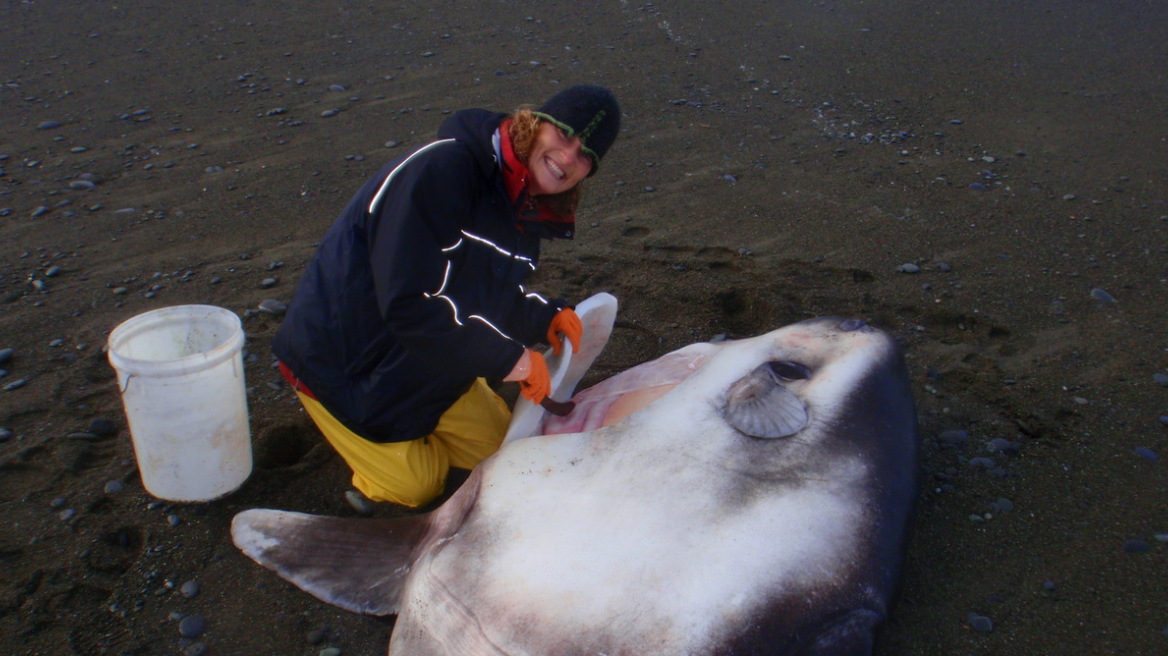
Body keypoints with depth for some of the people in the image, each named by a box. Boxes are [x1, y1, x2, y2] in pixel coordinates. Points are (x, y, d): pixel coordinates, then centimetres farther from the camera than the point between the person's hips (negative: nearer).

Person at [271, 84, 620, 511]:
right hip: (345, 361, -8)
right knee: (417, 487, 3)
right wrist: (506, 357, -33)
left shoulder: (527, 210, -3)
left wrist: (543, 318, -12)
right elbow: (408, 303, -37)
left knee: (498, 451, 16)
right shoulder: (440, 170, -32)